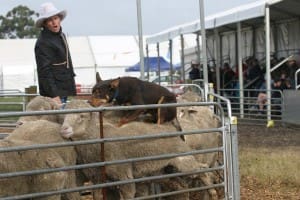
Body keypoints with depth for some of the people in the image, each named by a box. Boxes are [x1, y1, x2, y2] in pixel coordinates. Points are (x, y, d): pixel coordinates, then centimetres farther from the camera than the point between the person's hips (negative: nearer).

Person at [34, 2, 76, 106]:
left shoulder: (61, 35, 13)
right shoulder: (42, 43, -16)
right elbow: (45, 72, -20)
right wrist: (54, 95, -24)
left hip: (64, 89, 10)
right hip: (54, 90, -9)